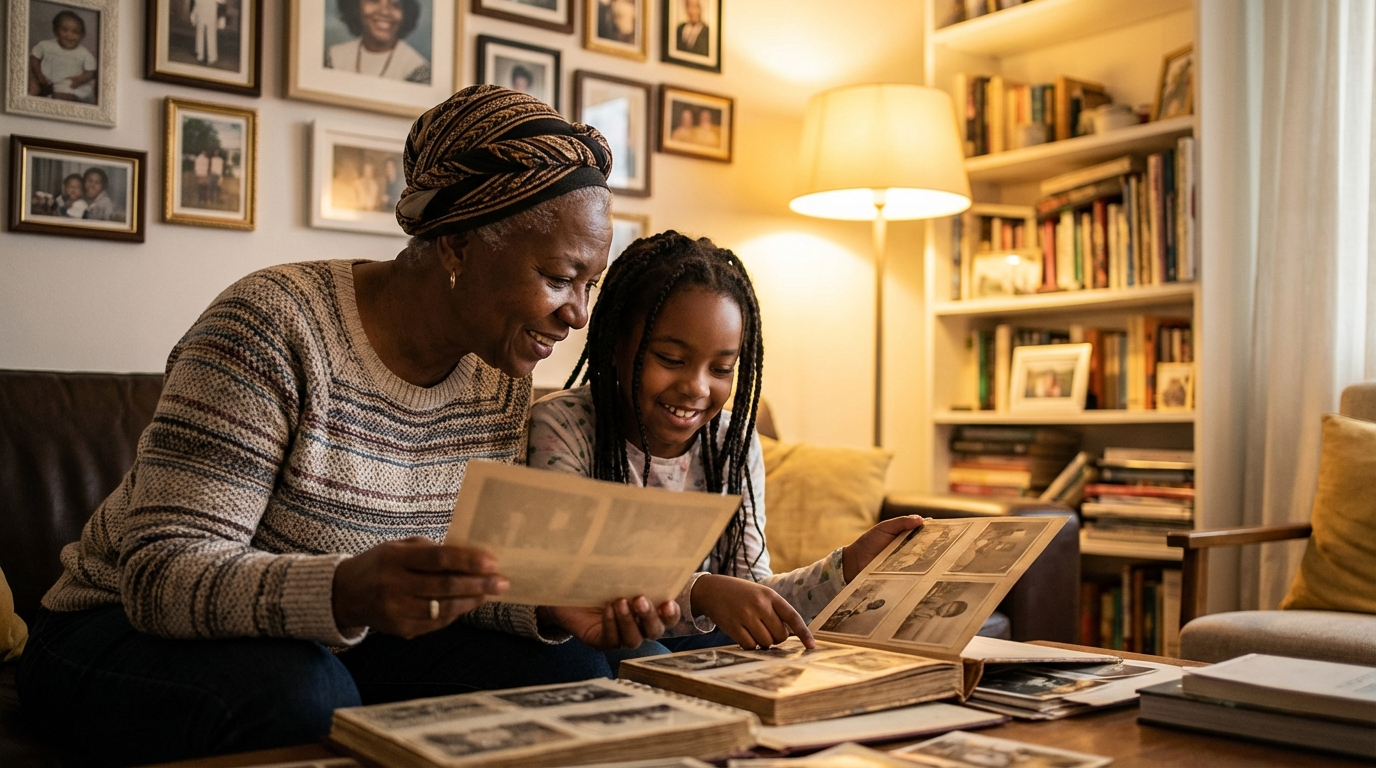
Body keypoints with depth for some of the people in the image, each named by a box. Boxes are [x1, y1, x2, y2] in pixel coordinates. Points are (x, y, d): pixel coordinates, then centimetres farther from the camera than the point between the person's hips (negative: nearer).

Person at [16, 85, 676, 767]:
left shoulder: (501, 377, -2)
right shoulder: (273, 328, -24)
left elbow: (469, 566, 0)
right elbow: (161, 576, -28)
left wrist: (551, 607, -22)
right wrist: (346, 593, -47)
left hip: (333, 641, 6)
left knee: (572, 670, -11)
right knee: (307, 698, -37)